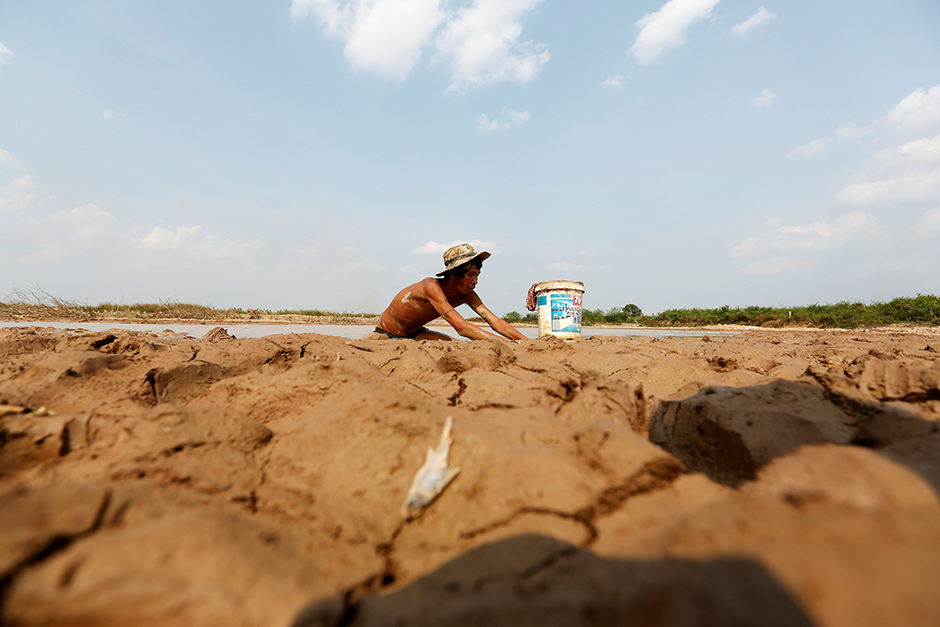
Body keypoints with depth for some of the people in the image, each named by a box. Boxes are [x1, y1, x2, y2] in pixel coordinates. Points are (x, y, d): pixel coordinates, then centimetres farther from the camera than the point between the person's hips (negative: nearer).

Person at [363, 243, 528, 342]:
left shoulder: (466, 295, -14)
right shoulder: (431, 286, -36)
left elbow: (494, 320, -16)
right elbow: (461, 328, -45)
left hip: (415, 333, 6)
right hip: (386, 333, -6)